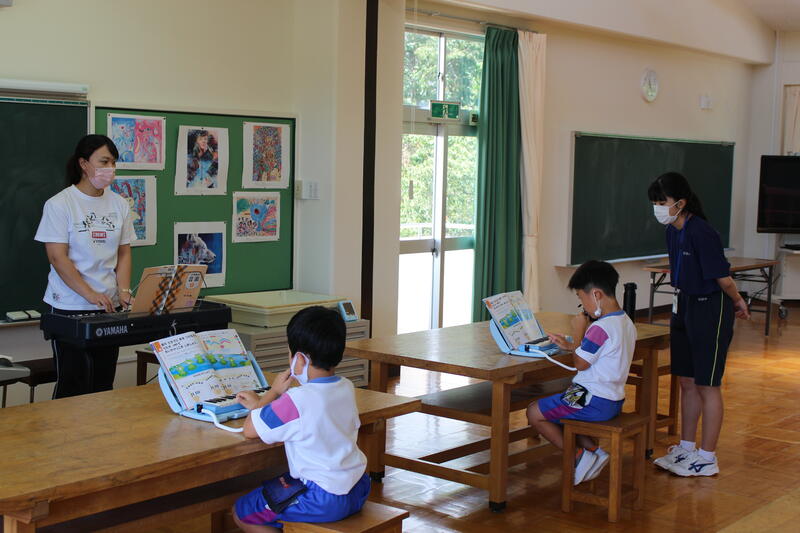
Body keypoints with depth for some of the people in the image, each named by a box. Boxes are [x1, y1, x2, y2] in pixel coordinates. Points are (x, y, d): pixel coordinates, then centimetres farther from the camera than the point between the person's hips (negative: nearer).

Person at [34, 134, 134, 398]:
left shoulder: (119, 205, 8)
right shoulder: (59, 205, -6)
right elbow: (57, 258, -12)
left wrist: (123, 291, -3)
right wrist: (91, 295, -20)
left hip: (108, 307, 5)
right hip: (70, 308, -5)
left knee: (103, 385, 6)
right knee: (73, 386, -1)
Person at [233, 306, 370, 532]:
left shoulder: (297, 400, -23)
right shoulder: (347, 388, 2)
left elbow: (250, 430, -14)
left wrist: (273, 392, -1)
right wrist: (260, 403, 19)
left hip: (324, 501, -8)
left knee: (241, 513, 7)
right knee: (283, 481, 32)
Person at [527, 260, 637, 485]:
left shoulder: (600, 328, -23)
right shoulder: (626, 323, 8)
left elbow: (580, 363, -17)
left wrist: (578, 333, -7)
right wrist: (570, 345, 11)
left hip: (594, 402, -10)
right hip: (613, 401, 10)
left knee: (535, 412, 0)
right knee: (556, 408, 26)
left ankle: (579, 456, 3)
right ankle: (593, 450, 14)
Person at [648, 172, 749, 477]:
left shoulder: (702, 233, -23)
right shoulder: (673, 231, 5)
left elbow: (722, 278, -21)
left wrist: (738, 301, -3)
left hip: (710, 311, -9)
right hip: (684, 307, 9)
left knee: (707, 385, 1)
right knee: (687, 382, 15)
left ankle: (707, 458, 12)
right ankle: (686, 448, 27)